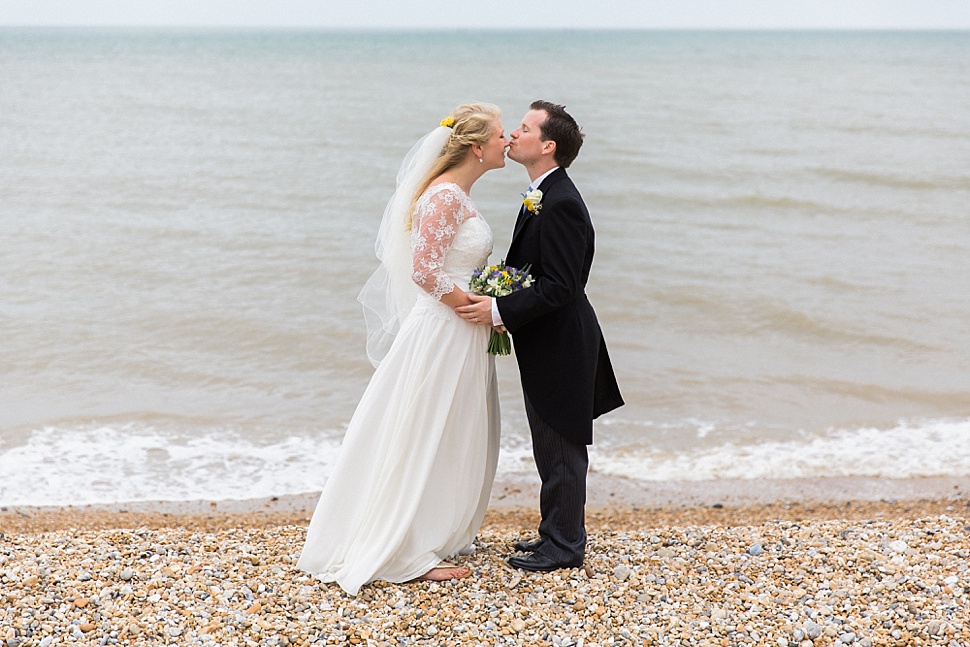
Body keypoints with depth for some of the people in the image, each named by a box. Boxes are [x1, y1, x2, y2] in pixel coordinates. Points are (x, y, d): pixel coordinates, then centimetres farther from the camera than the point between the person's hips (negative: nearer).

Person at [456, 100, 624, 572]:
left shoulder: (560, 203, -22)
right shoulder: (542, 196, 11)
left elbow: (559, 286, -26)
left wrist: (500, 311, -26)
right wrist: (498, 305, 4)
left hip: (559, 347, -10)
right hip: (547, 344, 10)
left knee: (559, 449, 1)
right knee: (552, 449, 19)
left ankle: (563, 546, 13)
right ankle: (557, 533, 31)